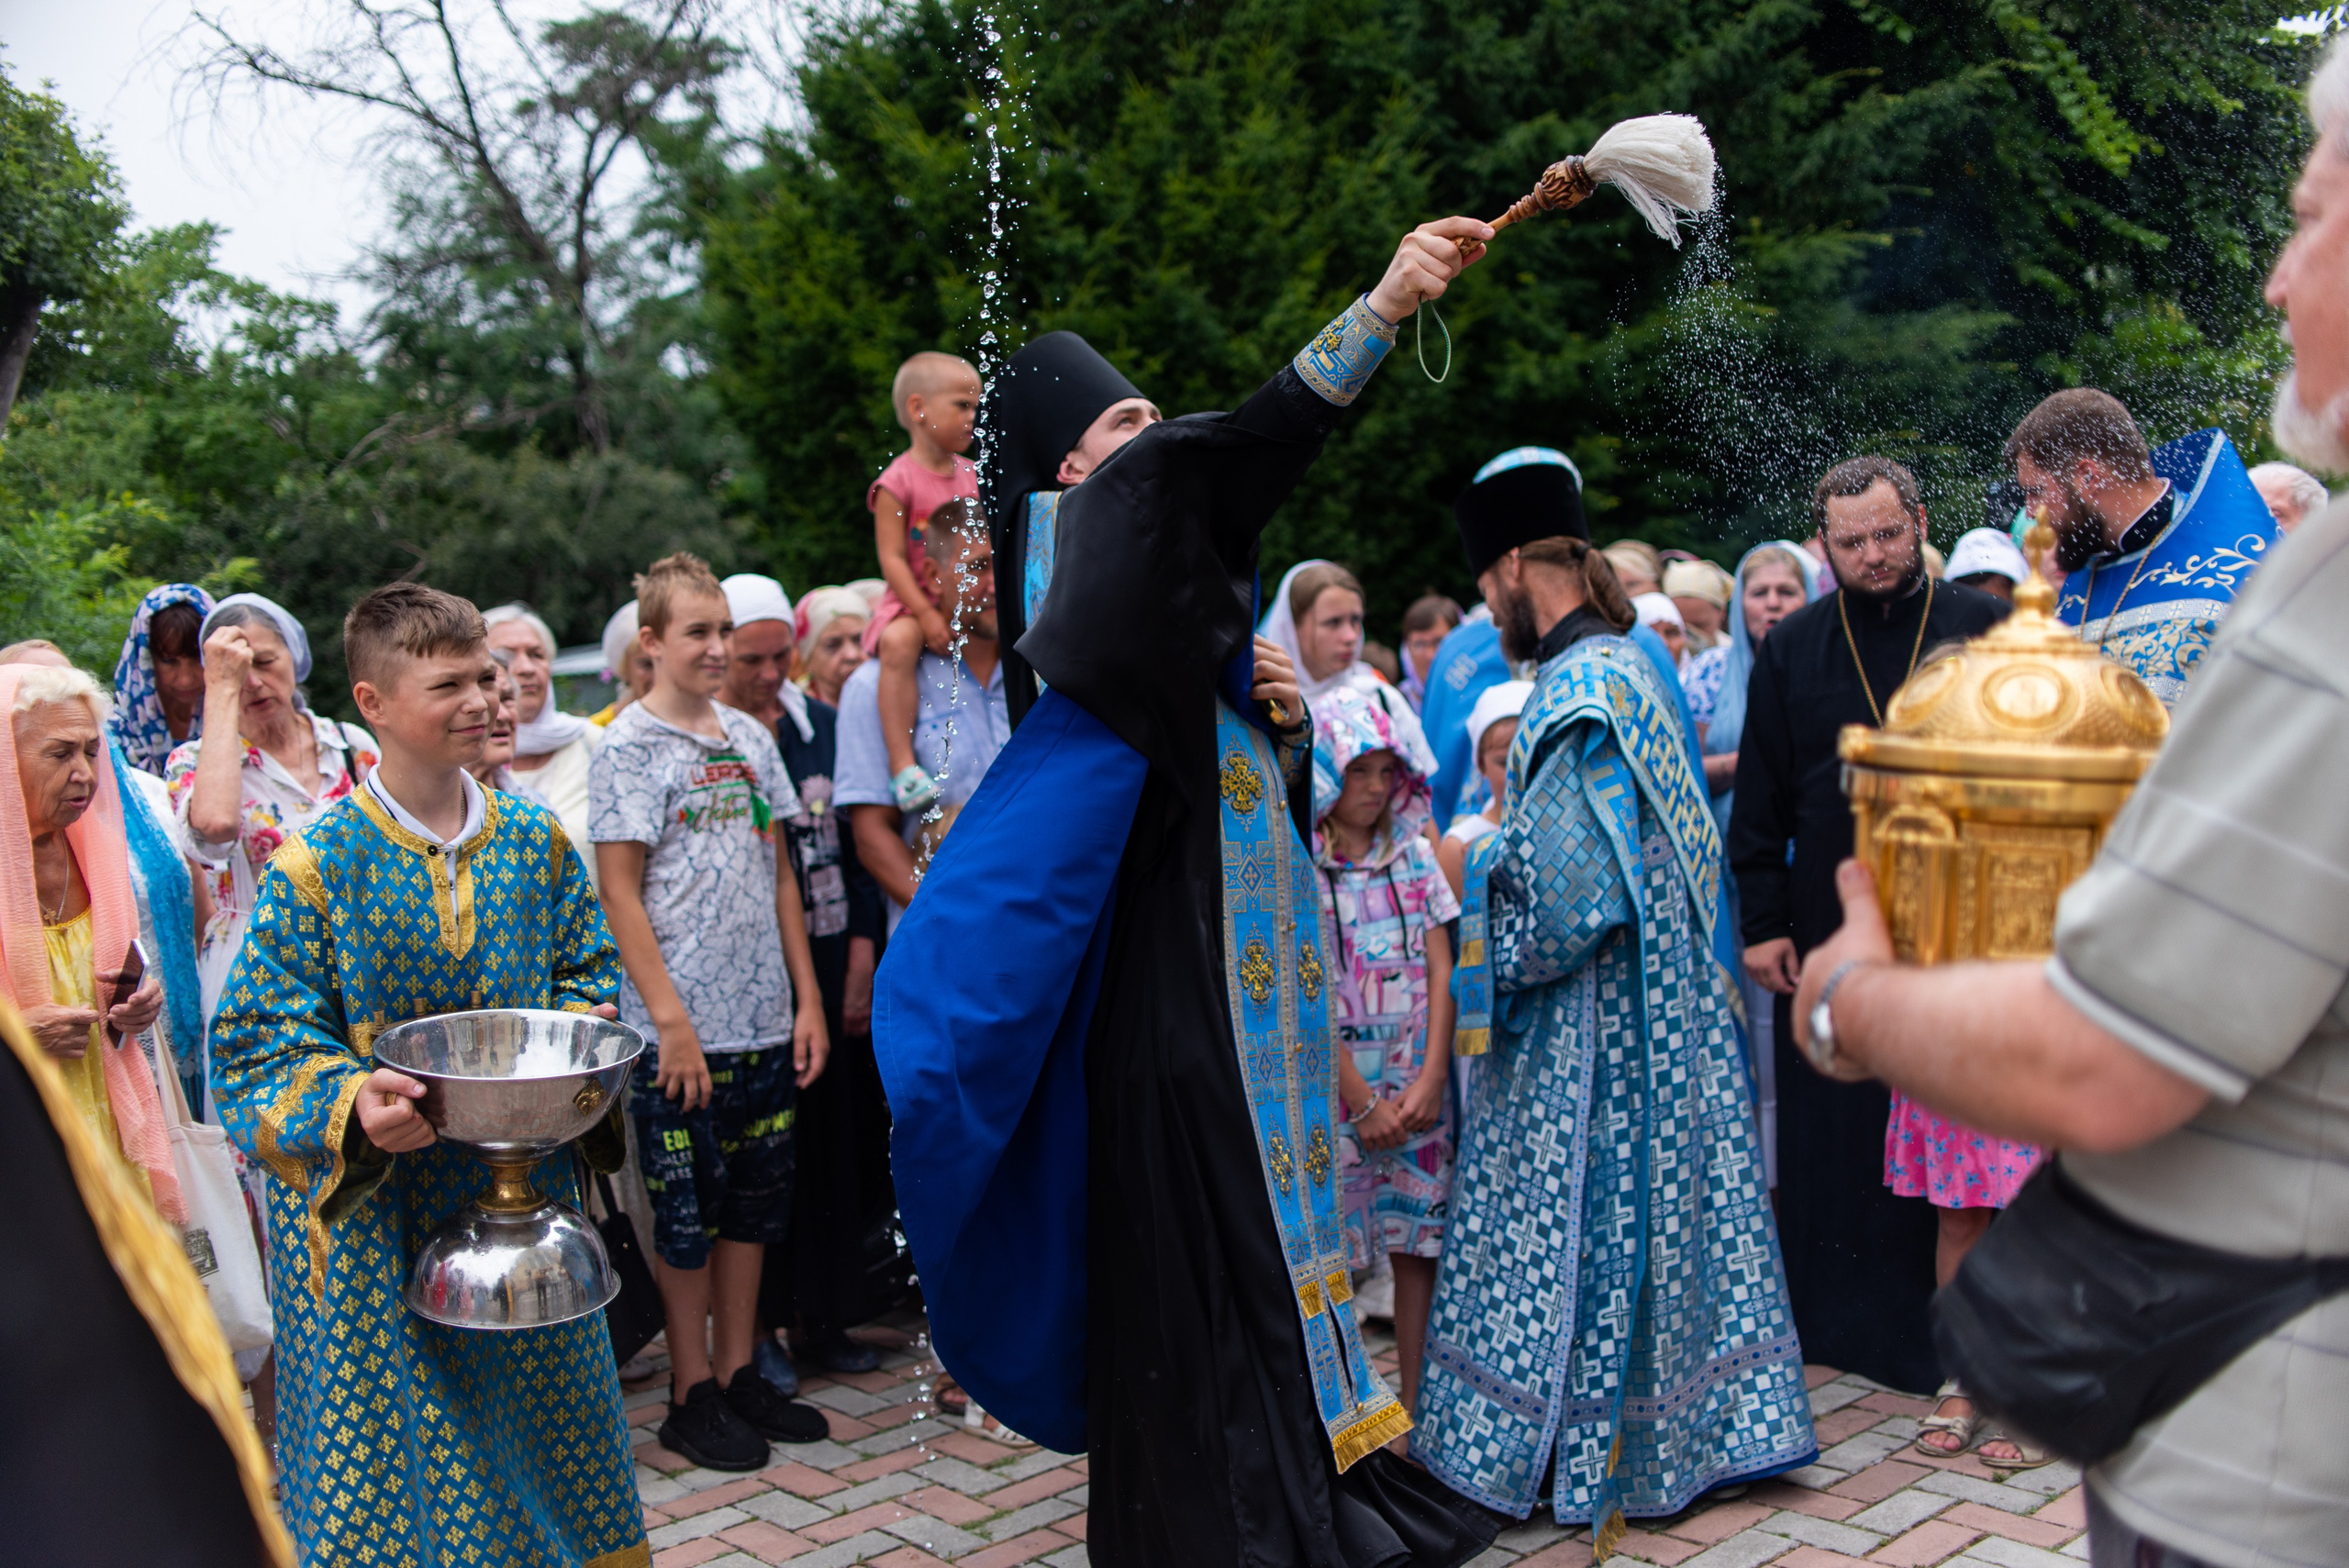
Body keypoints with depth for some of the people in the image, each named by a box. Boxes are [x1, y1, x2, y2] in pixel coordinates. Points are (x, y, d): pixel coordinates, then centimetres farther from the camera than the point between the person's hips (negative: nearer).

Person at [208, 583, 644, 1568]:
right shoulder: (316, 865, -11)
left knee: (542, 1426, 16)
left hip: (524, 1193, 4)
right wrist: (352, 1105, -28)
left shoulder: (533, 839, 2)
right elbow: (258, 1043, -11)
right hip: (374, 1217, -4)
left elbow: (586, 973, 13)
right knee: (390, 1454, 7)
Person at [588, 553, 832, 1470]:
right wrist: (670, 1018, -14)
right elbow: (620, 893, -9)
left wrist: (808, 998, 8)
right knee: (687, 1212, 3)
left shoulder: (749, 739, 11)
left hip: (763, 1020, 6)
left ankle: (738, 1371, 25)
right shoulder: (627, 747, -6)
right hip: (679, 1030, -6)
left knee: (757, 1199, 12)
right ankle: (691, 1393, 16)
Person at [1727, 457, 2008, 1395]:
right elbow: (1758, 798, 10)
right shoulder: (1791, 650, 9)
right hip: (1829, 928, 2)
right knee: (1829, 1135, 6)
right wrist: (1763, 921, 3)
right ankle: (1835, 1319, 19)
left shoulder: (1981, 628, 2)